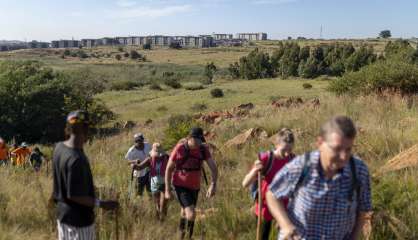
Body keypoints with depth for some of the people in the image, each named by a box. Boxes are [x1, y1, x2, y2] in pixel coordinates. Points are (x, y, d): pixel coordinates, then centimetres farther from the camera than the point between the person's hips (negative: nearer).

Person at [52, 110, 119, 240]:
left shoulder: (59, 147, -4)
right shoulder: (76, 159, -31)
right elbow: (73, 195, -27)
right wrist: (101, 203, -26)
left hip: (63, 213, 9)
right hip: (78, 218, -9)